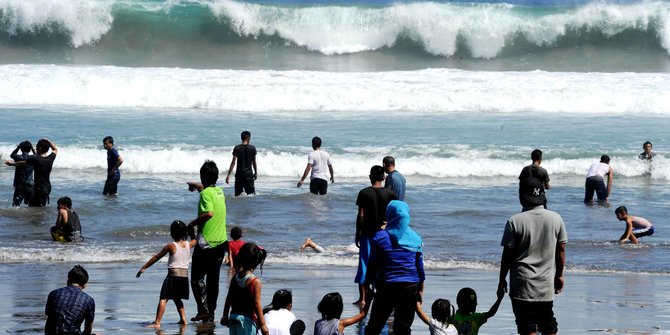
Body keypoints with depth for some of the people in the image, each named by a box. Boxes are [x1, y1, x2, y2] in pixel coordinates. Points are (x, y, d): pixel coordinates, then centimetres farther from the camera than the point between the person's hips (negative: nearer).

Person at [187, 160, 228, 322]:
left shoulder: (206, 193, -13)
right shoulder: (220, 192, 11)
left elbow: (209, 213, -28)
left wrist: (193, 223, -14)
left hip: (206, 243, -7)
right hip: (221, 242, 7)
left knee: (197, 278, -1)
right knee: (213, 279, 12)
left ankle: (203, 310, -12)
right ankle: (211, 313, 14)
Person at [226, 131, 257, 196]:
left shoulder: (237, 148, -5)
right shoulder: (252, 148, -2)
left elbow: (233, 162, -8)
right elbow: (254, 162, 7)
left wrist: (228, 175, -5)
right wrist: (256, 172, 22)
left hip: (239, 174, 0)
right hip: (249, 174, 0)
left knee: (238, 194, 7)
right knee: (251, 194, 3)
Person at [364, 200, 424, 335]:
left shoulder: (379, 237, -3)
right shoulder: (415, 238, 3)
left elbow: (372, 266, -2)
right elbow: (420, 266, 6)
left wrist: (368, 284, 6)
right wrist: (420, 289, 14)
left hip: (386, 287, -1)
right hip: (410, 287, 1)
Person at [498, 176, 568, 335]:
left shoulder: (514, 222, -11)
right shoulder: (556, 218, -1)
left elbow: (507, 254, -8)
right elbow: (561, 250, 5)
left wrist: (502, 280, 4)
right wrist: (559, 276, 17)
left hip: (522, 285, -4)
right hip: (546, 284, 4)